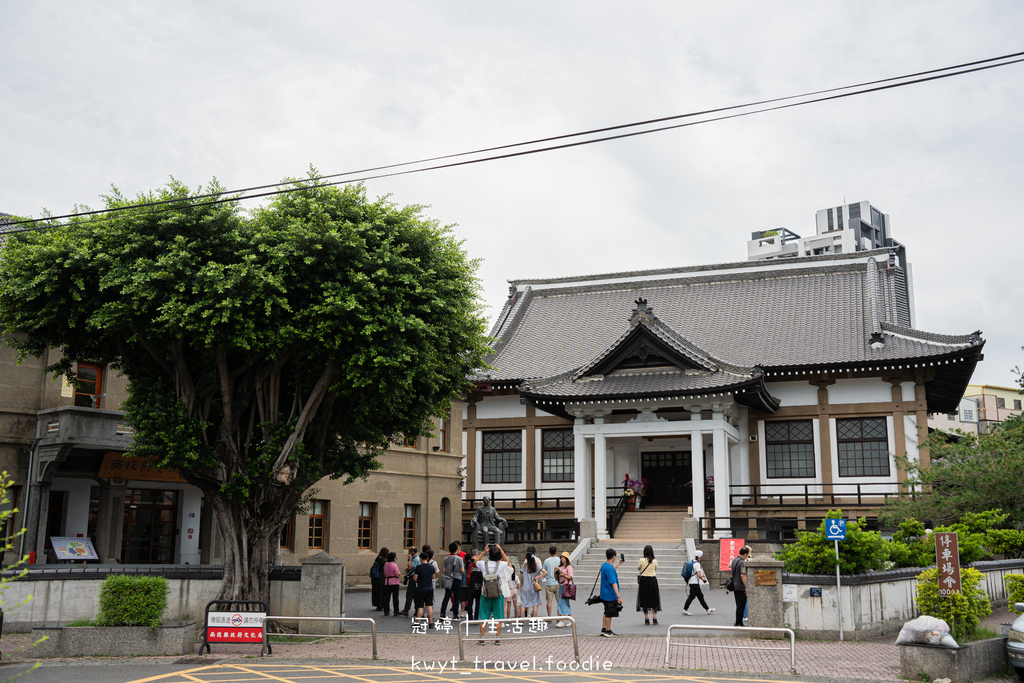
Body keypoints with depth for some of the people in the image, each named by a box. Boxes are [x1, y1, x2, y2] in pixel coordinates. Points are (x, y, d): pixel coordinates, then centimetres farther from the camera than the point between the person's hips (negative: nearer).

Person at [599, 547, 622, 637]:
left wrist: (619, 562, 44)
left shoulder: (604, 565, 7)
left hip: (605, 594, 10)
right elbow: (613, 583, -26)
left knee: (606, 613, 19)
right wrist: (618, 596, -26)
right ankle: (608, 632, 10)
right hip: (610, 595, -10)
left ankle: (603, 630, 26)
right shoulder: (609, 568, -23)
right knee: (609, 614, 1)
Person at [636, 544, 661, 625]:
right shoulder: (655, 561, -4)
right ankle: (655, 618, 8)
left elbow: (638, 569, 9)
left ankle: (646, 619, 6)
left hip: (643, 580, -1)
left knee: (644, 599, 7)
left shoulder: (642, 560, -7)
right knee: (654, 599, 11)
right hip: (653, 580, 1)